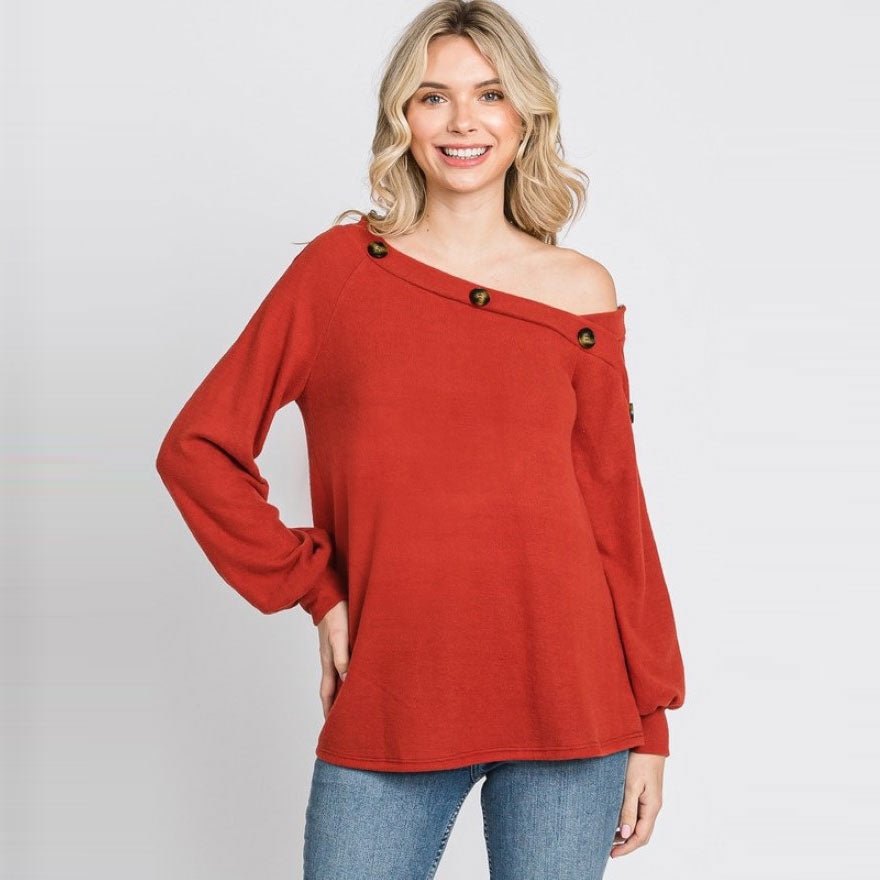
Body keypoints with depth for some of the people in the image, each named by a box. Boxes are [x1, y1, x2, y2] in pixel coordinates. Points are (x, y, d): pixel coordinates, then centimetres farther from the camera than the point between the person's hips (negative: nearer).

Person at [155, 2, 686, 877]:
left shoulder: (580, 293, 3)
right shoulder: (340, 267, 0)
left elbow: (615, 508, 5)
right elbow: (197, 447, 3)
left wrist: (649, 722, 5)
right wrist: (315, 590, -2)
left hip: (563, 701, 1)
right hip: (386, 707, 0)